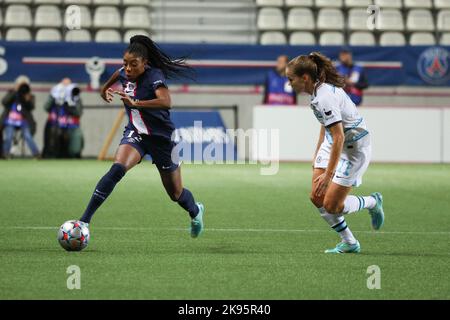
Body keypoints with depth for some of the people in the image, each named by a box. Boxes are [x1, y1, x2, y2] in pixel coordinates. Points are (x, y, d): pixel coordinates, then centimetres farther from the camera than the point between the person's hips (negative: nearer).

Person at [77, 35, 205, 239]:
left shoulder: (154, 76, -23)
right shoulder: (124, 74, -5)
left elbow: (166, 101, -43)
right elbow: (115, 76, 22)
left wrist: (135, 103, -51)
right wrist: (105, 91, 7)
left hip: (161, 137, -3)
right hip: (135, 134, 3)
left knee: (176, 194, 12)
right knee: (117, 169, -28)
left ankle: (196, 211, 48)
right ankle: (85, 220, -30)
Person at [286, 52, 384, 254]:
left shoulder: (325, 97, -28)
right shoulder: (320, 89, 1)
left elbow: (339, 137, -30)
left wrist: (328, 174, -28)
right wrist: (317, 155, 23)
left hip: (354, 147, -9)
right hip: (332, 144, 9)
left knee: (332, 205, -7)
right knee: (317, 198, 1)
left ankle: (373, 202, 19)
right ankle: (349, 243, 13)